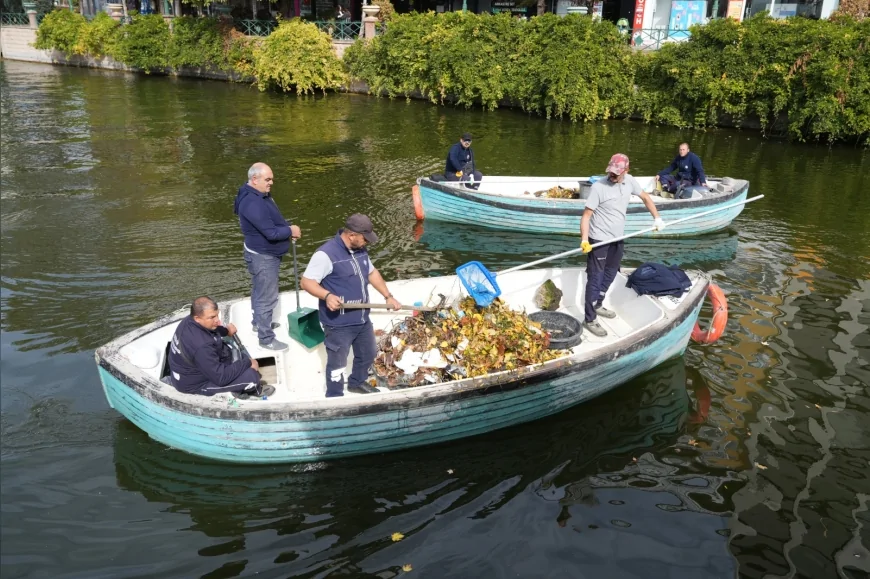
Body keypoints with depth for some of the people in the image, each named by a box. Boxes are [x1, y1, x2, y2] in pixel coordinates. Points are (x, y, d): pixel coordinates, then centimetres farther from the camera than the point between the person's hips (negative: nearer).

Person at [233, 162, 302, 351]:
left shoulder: (260, 195, 4)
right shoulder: (253, 203, -30)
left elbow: (274, 219, 15)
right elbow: (271, 232, -31)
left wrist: (288, 227, -4)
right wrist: (291, 231, -14)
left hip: (265, 254, 11)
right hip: (262, 257, -11)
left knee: (260, 292, 27)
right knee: (267, 298, -2)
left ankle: (258, 322, 46)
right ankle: (266, 339, 9)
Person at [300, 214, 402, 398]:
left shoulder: (360, 250, 4)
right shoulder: (326, 254, -22)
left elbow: (372, 272, 19)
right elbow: (307, 282, -22)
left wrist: (388, 296, 14)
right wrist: (327, 296, -38)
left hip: (362, 319, 8)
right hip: (338, 323, -8)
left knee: (368, 354, 26)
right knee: (337, 363, 7)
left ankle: (357, 383, 51)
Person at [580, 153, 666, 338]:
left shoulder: (629, 181, -2)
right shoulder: (599, 187, -20)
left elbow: (645, 197, 16)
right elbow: (586, 215, -21)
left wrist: (657, 218, 10)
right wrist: (584, 239, -32)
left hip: (617, 238, 7)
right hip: (599, 240, -7)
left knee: (610, 275, 21)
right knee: (595, 279, -4)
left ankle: (597, 306, 40)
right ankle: (589, 319, 3)